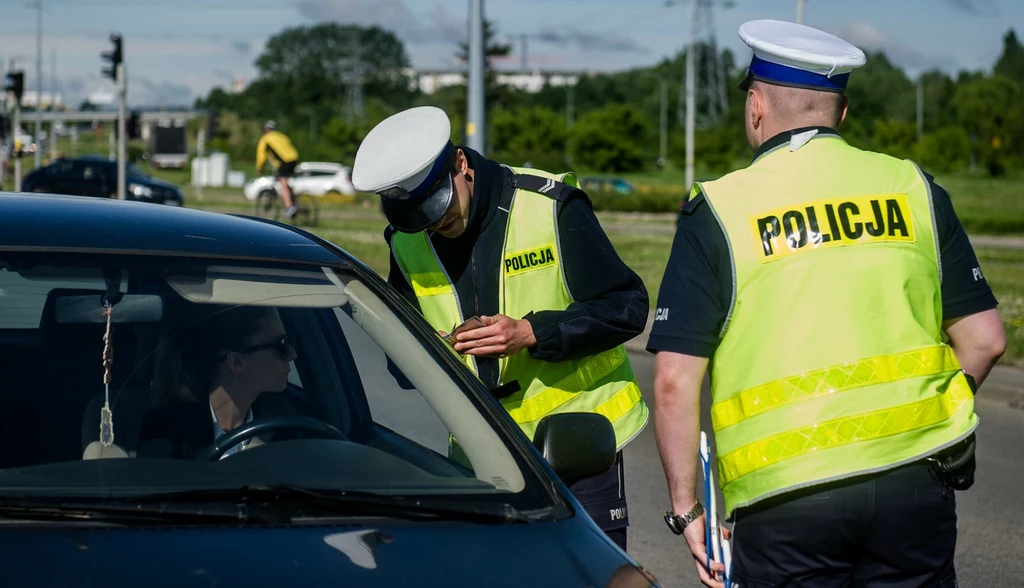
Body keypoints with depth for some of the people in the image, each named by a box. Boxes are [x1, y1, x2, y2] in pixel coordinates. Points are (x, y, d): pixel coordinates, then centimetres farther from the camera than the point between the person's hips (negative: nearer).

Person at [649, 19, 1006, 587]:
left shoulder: (718, 211, -1)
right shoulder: (913, 188, 6)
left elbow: (675, 380, -6)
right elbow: (984, 339, 7)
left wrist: (686, 508, 3)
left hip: (785, 499, -2)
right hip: (915, 488, 2)